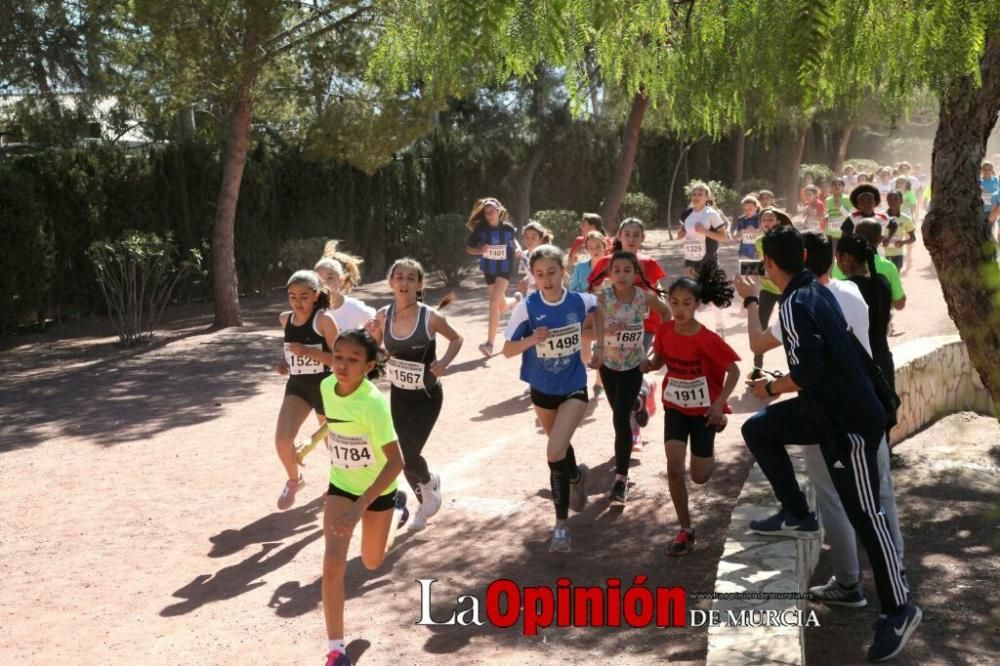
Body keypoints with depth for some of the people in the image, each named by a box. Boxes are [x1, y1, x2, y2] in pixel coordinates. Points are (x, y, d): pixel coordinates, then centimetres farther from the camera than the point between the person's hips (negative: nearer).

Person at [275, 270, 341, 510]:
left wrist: (308, 352, -28)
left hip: (324, 387, -4)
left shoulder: (324, 319, -17)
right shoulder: (285, 319, 1)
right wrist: (285, 362, 3)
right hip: (297, 386, 4)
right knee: (282, 439, -14)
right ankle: (294, 480, 15)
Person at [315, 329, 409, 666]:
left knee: (372, 562, 19)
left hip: (377, 488, -3)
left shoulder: (373, 402, -35)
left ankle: (397, 509, 49)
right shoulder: (327, 386, -16)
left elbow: (396, 461, -37)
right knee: (333, 563, -13)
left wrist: (361, 506, -42)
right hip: (341, 485, 4)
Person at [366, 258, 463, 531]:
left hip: (427, 397, -4)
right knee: (402, 456, 12)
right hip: (398, 395, 4)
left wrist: (444, 362, -18)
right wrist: (371, 335, -16)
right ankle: (424, 501, 40)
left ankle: (429, 482, 23)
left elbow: (456, 339, -1)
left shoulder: (431, 317, -19)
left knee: (407, 455, -13)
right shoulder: (383, 316, -9)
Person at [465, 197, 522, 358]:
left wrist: (518, 248, -8)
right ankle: (517, 300, 54)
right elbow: (468, 248, -3)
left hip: (505, 268, -3)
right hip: (489, 269, 3)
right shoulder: (480, 229, -10)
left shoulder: (508, 228, -10)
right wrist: (480, 250, -24)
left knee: (494, 302, -19)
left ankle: (489, 343, -17)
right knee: (502, 307, 15)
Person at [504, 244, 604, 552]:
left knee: (555, 452, -19)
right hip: (542, 389, 2)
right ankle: (577, 476, 59)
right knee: (559, 446, 24)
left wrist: (600, 346, 4)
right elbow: (507, 350, -16)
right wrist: (532, 339, -34)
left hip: (574, 388, -2)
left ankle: (561, 524, -5)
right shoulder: (527, 307, -18)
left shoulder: (580, 301, -14)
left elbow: (597, 310, 11)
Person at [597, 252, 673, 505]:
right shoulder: (602, 298, -17)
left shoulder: (646, 297, -15)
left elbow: (666, 313, 6)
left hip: (633, 364, -2)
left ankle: (621, 478, -8)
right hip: (608, 363, 2)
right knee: (620, 415, 18)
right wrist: (605, 330, -37)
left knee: (621, 419, -12)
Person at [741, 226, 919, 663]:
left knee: (864, 514, -1)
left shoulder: (794, 305, -22)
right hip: (834, 407, 10)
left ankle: (898, 611, 12)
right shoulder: (817, 291, 6)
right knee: (757, 430, 12)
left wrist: (770, 388, -7)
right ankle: (797, 515, 18)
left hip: (851, 420, -10)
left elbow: (807, 374, -26)